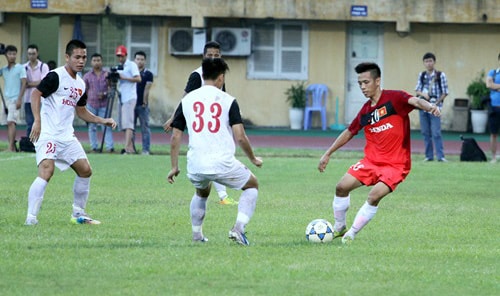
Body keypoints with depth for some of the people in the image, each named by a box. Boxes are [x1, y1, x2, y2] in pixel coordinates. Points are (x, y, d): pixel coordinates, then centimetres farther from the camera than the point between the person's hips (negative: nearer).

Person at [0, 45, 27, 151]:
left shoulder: (20, 68, 0)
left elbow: (24, 84, -5)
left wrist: (19, 99, -13)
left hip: (15, 99, -5)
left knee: (11, 122, -16)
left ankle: (11, 147, -21)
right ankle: (13, 147, 7)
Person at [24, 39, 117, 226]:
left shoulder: (80, 84, 15)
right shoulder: (56, 76, -10)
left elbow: (81, 111, 27)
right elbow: (36, 94, -16)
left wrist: (102, 121, 16)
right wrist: (37, 121, -26)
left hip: (66, 135, 9)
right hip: (47, 133, -9)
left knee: (85, 170, 9)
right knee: (46, 170, -24)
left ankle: (78, 213, 24)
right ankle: (31, 217, -23)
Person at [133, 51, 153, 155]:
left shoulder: (148, 74, 3)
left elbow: (146, 90, -3)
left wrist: (144, 102, -8)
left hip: (143, 106, -4)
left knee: (145, 128, -2)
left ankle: (146, 150, -2)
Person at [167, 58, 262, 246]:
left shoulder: (187, 100, 8)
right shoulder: (227, 100, -1)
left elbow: (175, 137, 7)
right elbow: (240, 137, -7)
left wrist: (174, 167, 16)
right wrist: (253, 159, 9)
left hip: (195, 165, 4)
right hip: (222, 164, -4)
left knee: (201, 193, 36)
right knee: (252, 186, 21)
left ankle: (196, 235, 28)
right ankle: (238, 228, 1)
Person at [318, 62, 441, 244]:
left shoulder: (394, 99, -12)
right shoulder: (365, 111, 7)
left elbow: (415, 101, -32)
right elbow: (349, 133, 22)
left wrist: (429, 106, -54)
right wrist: (328, 154, 24)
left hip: (395, 164, -6)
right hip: (371, 161, 6)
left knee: (375, 196, -24)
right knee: (342, 187, -3)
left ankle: (351, 234, -7)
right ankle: (339, 228, 19)